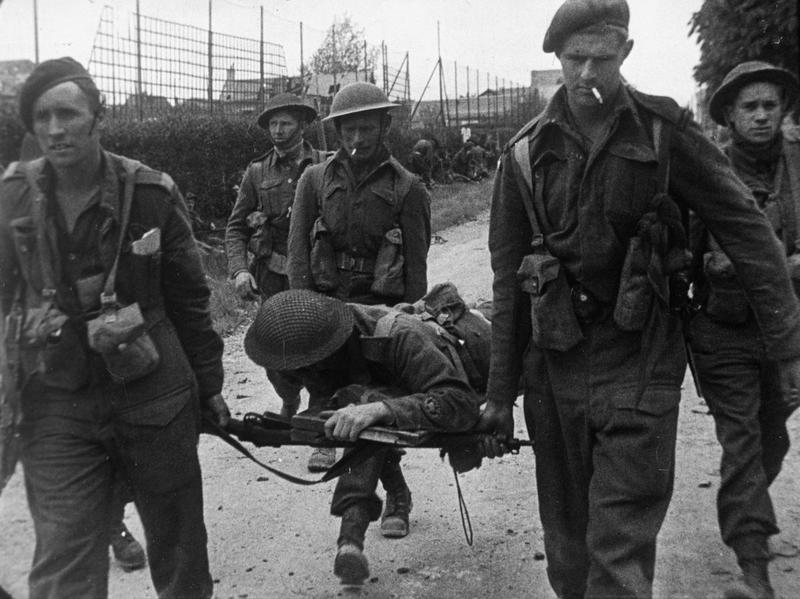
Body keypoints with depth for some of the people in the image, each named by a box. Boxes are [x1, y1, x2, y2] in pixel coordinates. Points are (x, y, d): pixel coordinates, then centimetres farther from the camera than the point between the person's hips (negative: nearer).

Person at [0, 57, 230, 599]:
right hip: (56, 406, 1)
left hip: (154, 395, 0)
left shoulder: (152, 193, -5)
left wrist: (209, 384, 7)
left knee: (180, 548, 14)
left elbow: (189, 299, 3)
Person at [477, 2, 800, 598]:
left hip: (640, 356, -2)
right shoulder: (527, 152, 2)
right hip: (555, 358, 3)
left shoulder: (664, 131, -3)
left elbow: (746, 230, -1)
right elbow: (508, 282, 5)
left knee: (621, 543, -4)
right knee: (566, 531, 14)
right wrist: (500, 394, 6)